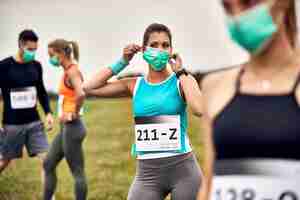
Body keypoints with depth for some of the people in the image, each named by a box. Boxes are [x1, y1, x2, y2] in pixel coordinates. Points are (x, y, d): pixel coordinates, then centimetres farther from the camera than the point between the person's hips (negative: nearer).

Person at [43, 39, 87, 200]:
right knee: (48, 164, 16)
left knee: (77, 172, -3)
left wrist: (75, 113, -21)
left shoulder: (72, 71, -16)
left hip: (71, 127, -10)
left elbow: (81, 94, -35)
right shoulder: (68, 71, 12)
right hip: (65, 127, 10)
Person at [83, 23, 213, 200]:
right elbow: (89, 88, 1)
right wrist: (123, 62, 2)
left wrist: (180, 72, -11)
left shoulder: (182, 81, -1)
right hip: (147, 172, 2)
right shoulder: (135, 85, 7)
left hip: (182, 168, -2)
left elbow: (200, 110, -21)